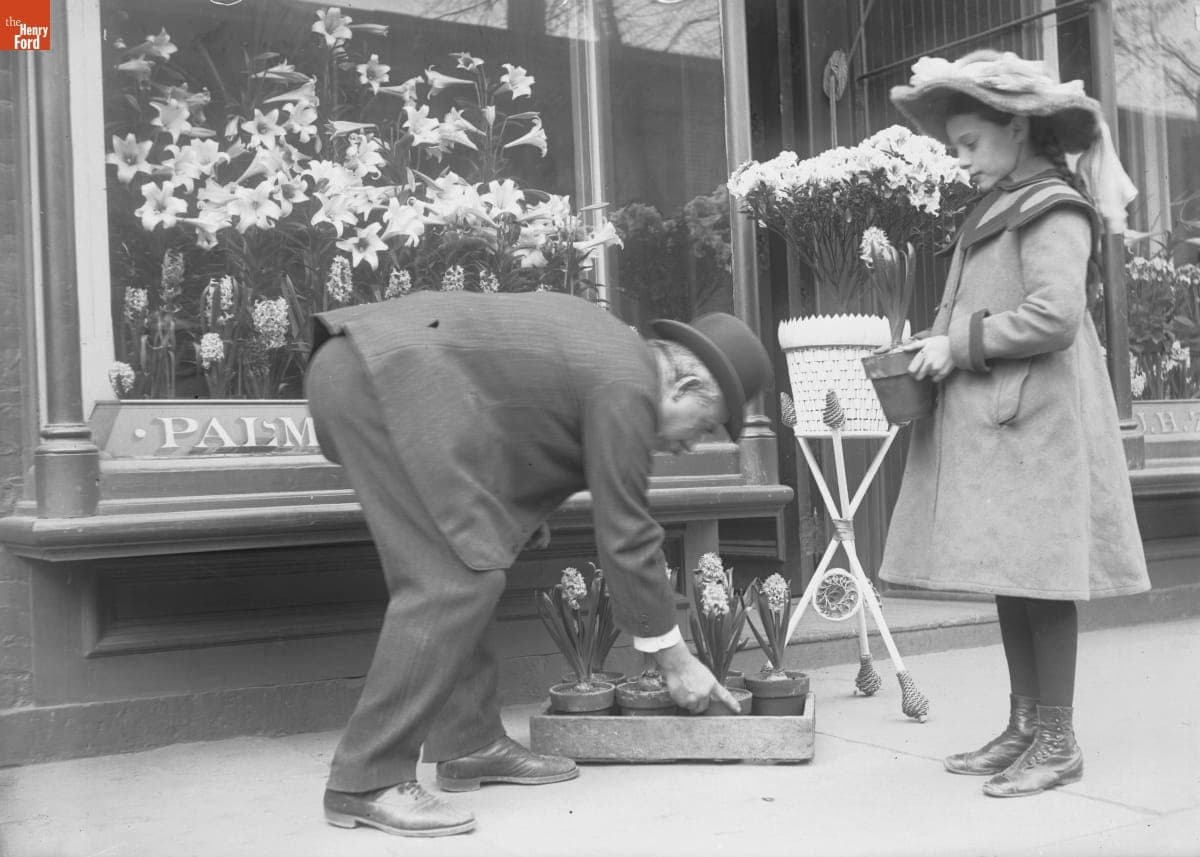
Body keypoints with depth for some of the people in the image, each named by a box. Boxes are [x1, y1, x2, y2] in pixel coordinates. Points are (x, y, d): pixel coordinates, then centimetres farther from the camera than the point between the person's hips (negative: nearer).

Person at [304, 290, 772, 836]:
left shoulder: (607, 342, 20)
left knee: (467, 567, 12)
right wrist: (676, 661, 5)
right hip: (386, 377, -11)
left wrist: (517, 507, 22)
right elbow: (625, 537, -5)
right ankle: (366, 781, -9)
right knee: (456, 577, -12)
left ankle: (469, 744, 17)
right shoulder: (627, 388, -8)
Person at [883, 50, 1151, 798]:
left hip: (1037, 425, -9)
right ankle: (1024, 728, 20)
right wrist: (939, 347, 7)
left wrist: (960, 344, -14)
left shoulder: (1051, 209, -8)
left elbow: (1055, 313, -20)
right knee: (1008, 576, 11)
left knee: (1038, 574, -4)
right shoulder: (998, 212, 18)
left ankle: (1057, 742, 6)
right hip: (991, 422, 9)